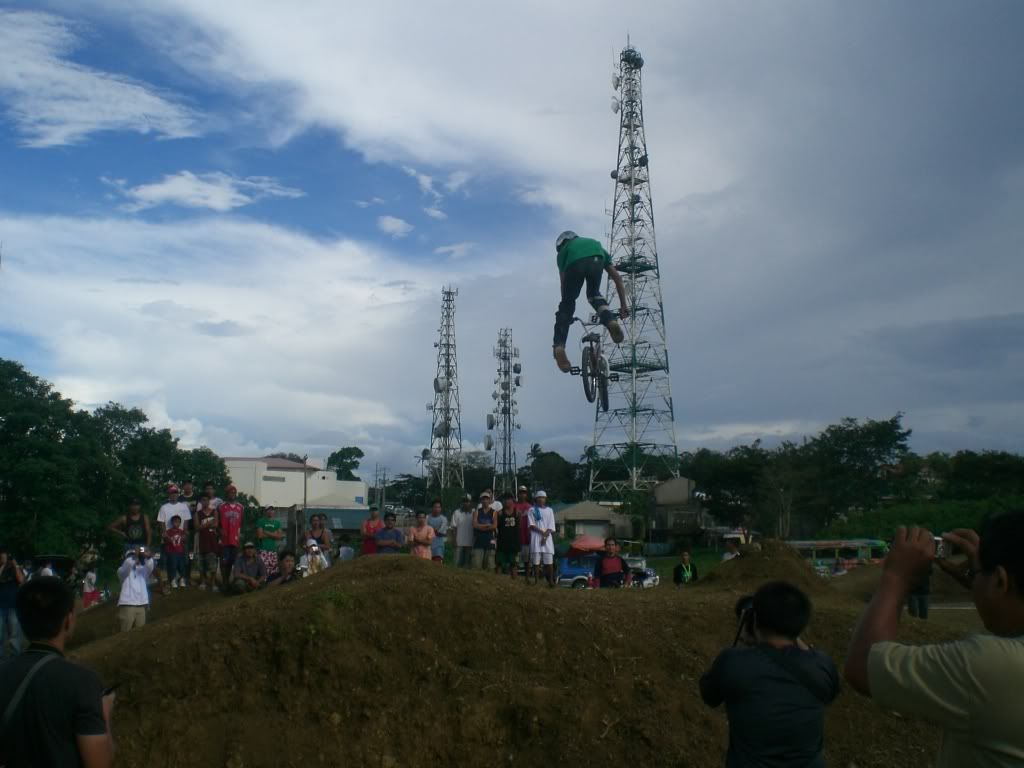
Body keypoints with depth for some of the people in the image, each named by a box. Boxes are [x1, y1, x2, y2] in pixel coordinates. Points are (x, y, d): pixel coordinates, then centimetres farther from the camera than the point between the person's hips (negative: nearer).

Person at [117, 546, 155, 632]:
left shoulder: (143, 569, 16)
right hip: (127, 605, -4)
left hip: (141, 604, 4)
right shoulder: (123, 571, 7)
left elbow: (150, 566, -6)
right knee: (126, 631, -6)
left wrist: (148, 557, -26)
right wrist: (134, 556, -30)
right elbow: (127, 565, -16)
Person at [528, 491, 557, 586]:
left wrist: (545, 536, -10)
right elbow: (531, 525, -2)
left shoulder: (549, 510, 12)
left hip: (548, 537, 2)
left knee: (549, 561, -2)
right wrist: (542, 532, -13)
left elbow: (551, 527, 5)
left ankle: (551, 580, 2)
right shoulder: (532, 510, 7)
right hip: (536, 537, -1)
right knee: (536, 560, -4)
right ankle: (536, 581, -2)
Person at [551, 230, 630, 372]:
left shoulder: (563, 251, 39)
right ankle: (611, 321, 1)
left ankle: (559, 347, -1)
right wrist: (623, 305, 41)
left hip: (575, 264, -2)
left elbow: (564, 284, 33)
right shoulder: (595, 244, 46)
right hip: (596, 260, 2)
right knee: (594, 294, 29)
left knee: (567, 303, 13)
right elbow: (617, 277, 40)